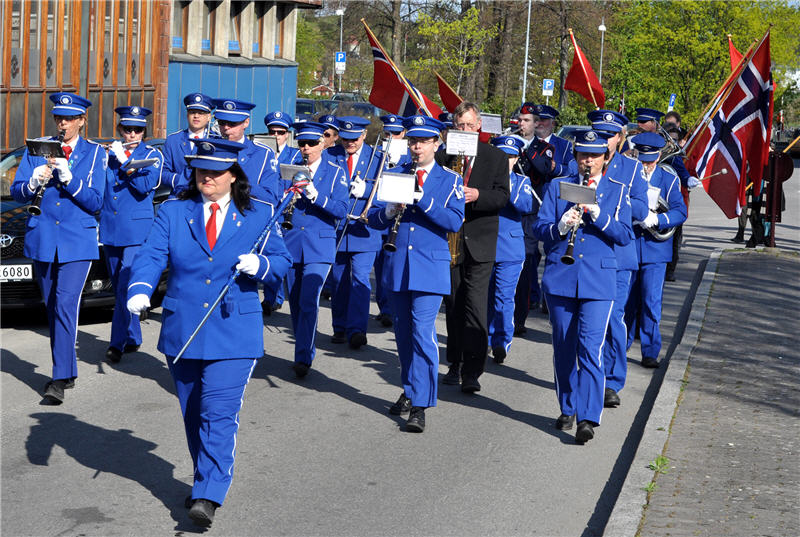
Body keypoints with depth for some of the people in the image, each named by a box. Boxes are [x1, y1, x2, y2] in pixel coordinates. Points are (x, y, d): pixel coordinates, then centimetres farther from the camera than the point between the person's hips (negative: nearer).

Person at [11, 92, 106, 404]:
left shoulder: (94, 153, 3)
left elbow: (95, 202, -5)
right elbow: (16, 193, 3)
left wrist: (68, 178, -18)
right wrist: (33, 183, -19)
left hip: (78, 241, -3)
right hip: (42, 239, 3)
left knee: (65, 305, -15)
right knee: (52, 308, 11)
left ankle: (60, 380, -16)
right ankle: (66, 371, 25)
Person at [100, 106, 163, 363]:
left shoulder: (152, 154, 1)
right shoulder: (108, 153, 12)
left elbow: (146, 186, -14)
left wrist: (124, 161, -16)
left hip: (137, 228, -5)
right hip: (110, 228, 5)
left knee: (126, 285, -13)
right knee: (118, 287, 9)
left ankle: (118, 342, -10)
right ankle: (133, 338, 20)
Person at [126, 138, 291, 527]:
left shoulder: (259, 215, 4)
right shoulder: (173, 212, 5)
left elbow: (282, 262, 6)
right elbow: (151, 255, -6)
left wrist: (260, 265, -17)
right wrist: (140, 290, -25)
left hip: (233, 332, -3)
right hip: (182, 331, 3)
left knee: (219, 415, -13)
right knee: (192, 415, 13)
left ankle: (207, 496, -14)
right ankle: (208, 480, 31)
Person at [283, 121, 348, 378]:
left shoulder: (335, 172, 0)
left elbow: (341, 211, -9)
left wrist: (315, 195, -22)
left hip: (319, 244, -4)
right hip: (292, 243, 4)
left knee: (308, 301, -13)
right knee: (295, 302, 9)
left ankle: (303, 358, -10)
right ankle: (305, 351, 24)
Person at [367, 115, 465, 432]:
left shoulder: (450, 181, 2)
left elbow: (455, 221, -11)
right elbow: (373, 220, 9)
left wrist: (422, 200, -21)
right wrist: (389, 212, -14)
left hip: (430, 266, -4)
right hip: (397, 264, 4)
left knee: (423, 333, -12)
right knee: (403, 332, 12)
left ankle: (420, 405, -10)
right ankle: (410, 391, 29)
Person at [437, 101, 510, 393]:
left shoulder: (496, 157, 5)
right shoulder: (442, 157, 8)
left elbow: (502, 196, -2)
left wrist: (477, 195, -20)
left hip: (480, 241, -2)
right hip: (450, 239, 2)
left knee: (475, 305, -11)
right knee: (453, 304, 10)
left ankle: (472, 372, -11)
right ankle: (456, 364, 22)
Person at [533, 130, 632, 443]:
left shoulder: (617, 191, 6)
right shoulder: (558, 187, 9)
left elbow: (625, 236, -2)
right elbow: (539, 229, 2)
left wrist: (598, 216, -18)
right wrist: (561, 226, -19)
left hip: (599, 279, -2)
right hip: (560, 277, 2)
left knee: (590, 348, -12)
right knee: (563, 348, 9)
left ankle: (587, 418, -13)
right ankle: (567, 410, 24)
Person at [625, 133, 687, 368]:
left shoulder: (669, 179, 1)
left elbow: (681, 212, -7)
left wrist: (656, 219, -24)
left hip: (655, 250, -1)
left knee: (651, 302, -8)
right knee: (627, 300, 12)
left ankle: (650, 352, 0)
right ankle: (622, 345, 30)